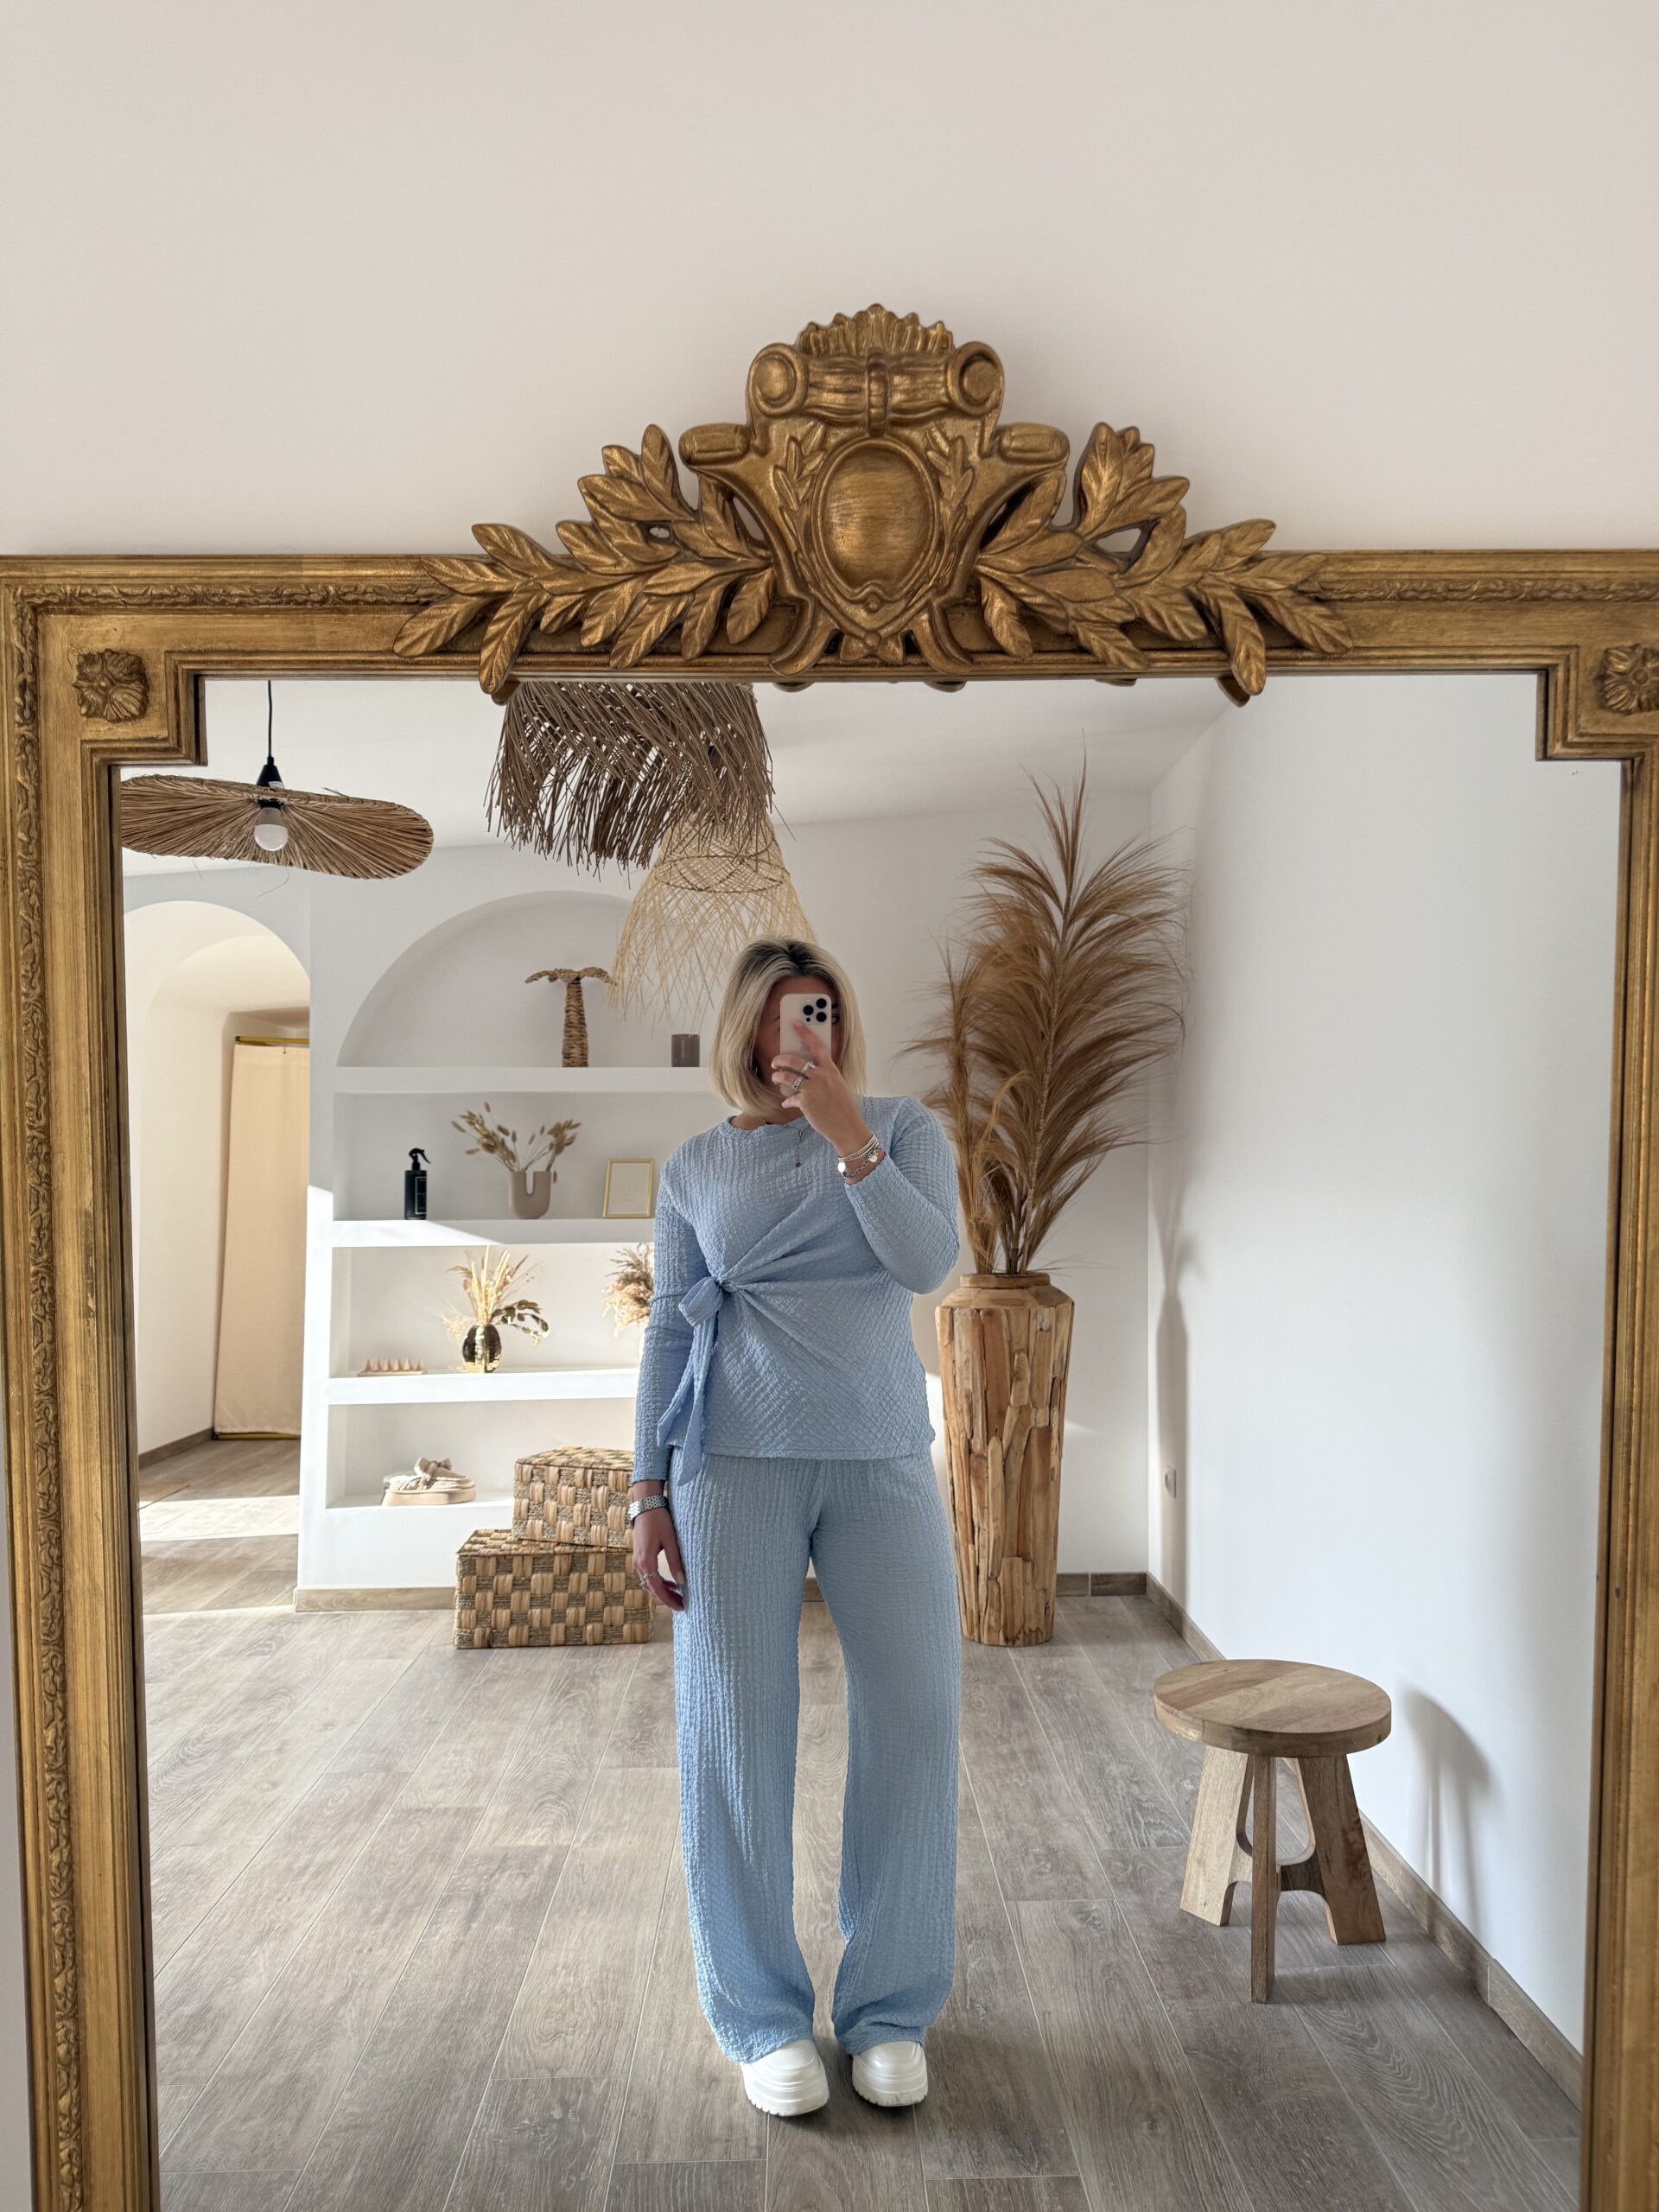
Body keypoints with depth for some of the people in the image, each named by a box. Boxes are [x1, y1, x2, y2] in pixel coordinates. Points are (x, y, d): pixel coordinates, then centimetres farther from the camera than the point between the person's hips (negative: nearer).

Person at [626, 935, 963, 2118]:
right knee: (736, 1729, 3)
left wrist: (846, 1133, -17)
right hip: (736, 1463, 0)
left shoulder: (906, 1128, 4)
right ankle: (764, 2015, 22)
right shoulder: (696, 1167, 7)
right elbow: (670, 1330, 6)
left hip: (881, 1457, 0)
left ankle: (891, 2006, 20)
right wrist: (650, 1494, 2)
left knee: (916, 1712, 0)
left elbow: (928, 1261, -11)